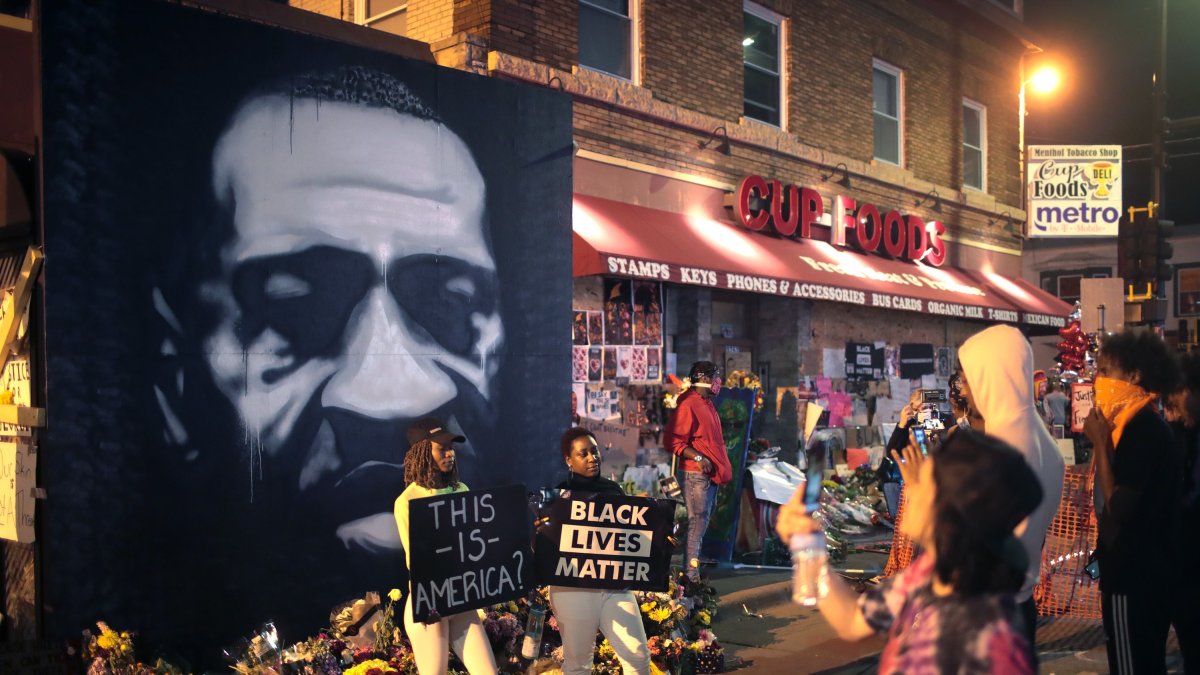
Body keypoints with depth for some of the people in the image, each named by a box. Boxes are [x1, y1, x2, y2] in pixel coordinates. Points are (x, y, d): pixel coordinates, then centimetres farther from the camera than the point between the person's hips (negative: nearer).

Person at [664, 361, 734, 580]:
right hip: (697, 474, -10)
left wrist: (722, 467, 20)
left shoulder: (707, 403, 16)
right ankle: (691, 576, -5)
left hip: (712, 474, 10)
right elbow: (673, 440, -19)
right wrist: (698, 458, -24)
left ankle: (696, 569, 22)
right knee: (697, 523, -9)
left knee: (704, 522, 14)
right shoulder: (688, 404, -14)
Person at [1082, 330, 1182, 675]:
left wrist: (1100, 441, -18)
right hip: (1145, 572, 10)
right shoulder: (1142, 423, 11)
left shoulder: (1141, 428, -20)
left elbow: (1118, 507, -22)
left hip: (1135, 576, -10)